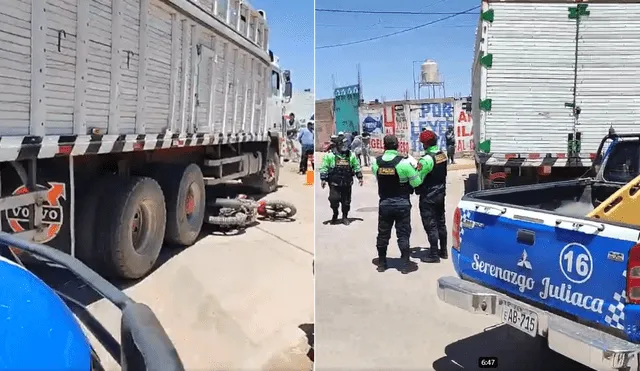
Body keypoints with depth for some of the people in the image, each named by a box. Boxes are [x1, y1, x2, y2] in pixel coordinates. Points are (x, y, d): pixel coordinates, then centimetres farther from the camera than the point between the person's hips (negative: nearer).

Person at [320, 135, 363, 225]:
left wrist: (360, 177, 11)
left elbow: (356, 166, 14)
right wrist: (323, 179, -8)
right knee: (334, 199, -7)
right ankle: (335, 214, 20)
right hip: (334, 183, -3)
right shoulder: (330, 155, -5)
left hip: (347, 184, 3)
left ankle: (345, 217, 24)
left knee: (346, 201, 7)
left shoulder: (351, 155, 6)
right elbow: (324, 167, -4)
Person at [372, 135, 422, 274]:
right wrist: (413, 168, 4)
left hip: (384, 203, 3)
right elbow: (416, 182, -11)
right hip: (402, 204, -3)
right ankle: (405, 264, 11)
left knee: (383, 233, 13)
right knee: (403, 234, 6)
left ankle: (381, 263, 23)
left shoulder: (376, 162, -6)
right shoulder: (403, 162, -16)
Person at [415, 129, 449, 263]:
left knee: (430, 226, 0)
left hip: (428, 197, -8)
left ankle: (434, 255, 7)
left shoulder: (426, 159, -24)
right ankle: (443, 250, 27)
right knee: (441, 223, 17)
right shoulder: (443, 155, 2)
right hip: (440, 193, 8)